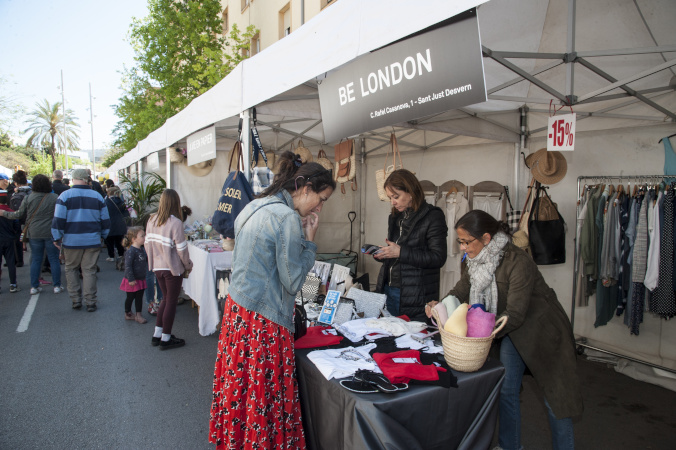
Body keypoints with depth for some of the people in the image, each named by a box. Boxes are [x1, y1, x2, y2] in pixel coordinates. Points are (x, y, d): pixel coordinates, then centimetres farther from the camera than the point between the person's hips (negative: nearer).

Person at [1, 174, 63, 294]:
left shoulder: (29, 198, -3)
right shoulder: (55, 198, -4)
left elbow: (19, 214, 2)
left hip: (34, 234, 1)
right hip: (51, 233, -1)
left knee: (35, 260, 10)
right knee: (54, 259, 4)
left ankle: (34, 287, 14)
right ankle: (57, 286, 7)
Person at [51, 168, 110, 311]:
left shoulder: (65, 196, -5)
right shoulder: (97, 196, 3)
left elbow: (58, 220, -7)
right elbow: (105, 220, 9)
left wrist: (57, 238, 5)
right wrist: (103, 236, 21)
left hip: (72, 241, -1)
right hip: (92, 240, 1)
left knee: (71, 269, 15)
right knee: (89, 270, 6)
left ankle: (76, 300, 16)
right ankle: (90, 303, 8)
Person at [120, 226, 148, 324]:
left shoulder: (142, 250, 6)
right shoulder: (131, 251, -21)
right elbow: (127, 266, -22)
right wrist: (131, 279, -22)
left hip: (141, 279, 8)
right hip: (133, 281, -8)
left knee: (139, 297, 12)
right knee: (130, 297, 8)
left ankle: (138, 314, 21)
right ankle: (128, 313, 27)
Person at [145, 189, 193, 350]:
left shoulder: (152, 220, 1)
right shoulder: (175, 222, -19)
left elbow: (147, 243, 7)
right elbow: (181, 249, -17)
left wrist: (154, 260, 19)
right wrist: (188, 265, -3)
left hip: (157, 267, 7)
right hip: (173, 268, -6)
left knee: (166, 299, 21)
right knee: (171, 302, 7)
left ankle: (157, 335, 27)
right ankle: (165, 339, 16)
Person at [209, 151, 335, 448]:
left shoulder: (253, 208, 11)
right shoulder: (287, 217, -17)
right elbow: (292, 281, -14)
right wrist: (309, 241, -6)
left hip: (237, 310, 9)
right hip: (263, 321, -9)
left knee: (240, 388, 18)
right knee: (265, 399, 5)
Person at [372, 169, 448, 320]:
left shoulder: (433, 217, -8)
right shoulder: (395, 217, 15)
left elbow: (438, 258, -15)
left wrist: (401, 252, -19)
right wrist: (381, 254, 3)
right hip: (388, 290, 6)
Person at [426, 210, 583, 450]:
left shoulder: (519, 263, -31)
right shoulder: (478, 260, -7)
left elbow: (514, 315, -33)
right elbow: (461, 290, -2)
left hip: (543, 331, -7)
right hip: (513, 332, 7)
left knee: (555, 396, 7)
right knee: (506, 391, 11)